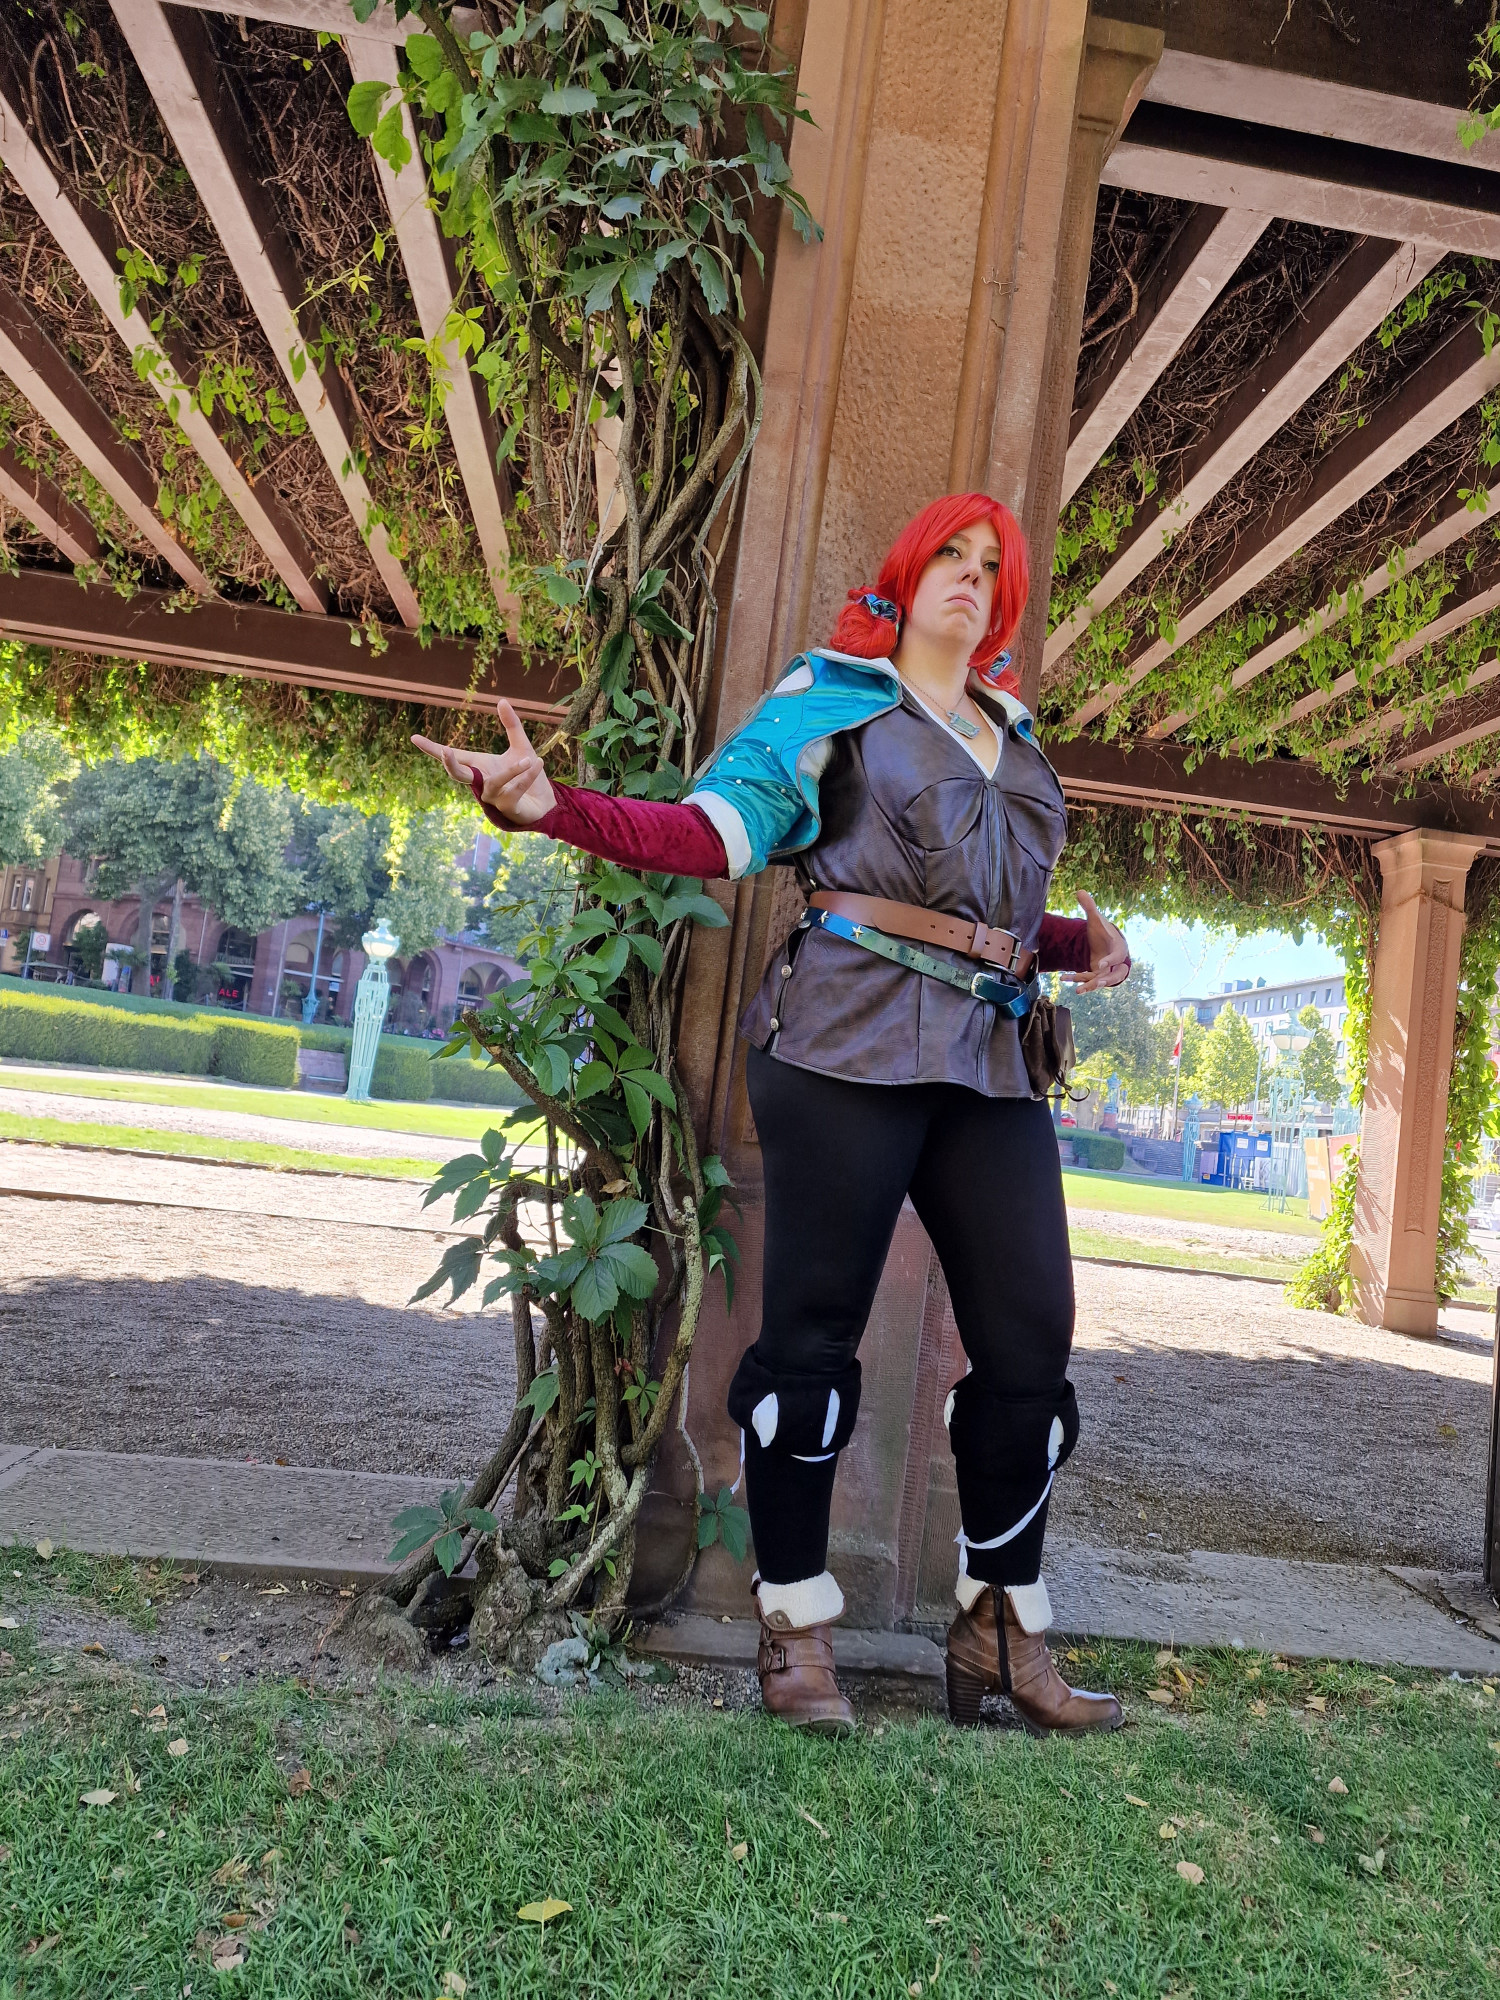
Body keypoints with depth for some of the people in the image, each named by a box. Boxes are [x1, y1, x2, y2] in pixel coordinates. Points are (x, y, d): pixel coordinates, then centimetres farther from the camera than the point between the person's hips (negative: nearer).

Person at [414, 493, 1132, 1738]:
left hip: (991, 1061, 6)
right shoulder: (834, 694, 7)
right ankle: (797, 1628, 16)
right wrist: (552, 806, -20)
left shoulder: (1015, 735, 25)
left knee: (1030, 1342, 3)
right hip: (851, 1041, -6)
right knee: (813, 1330, -2)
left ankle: (1003, 1635, 20)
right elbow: (716, 830, -6)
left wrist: (1078, 943, 10)